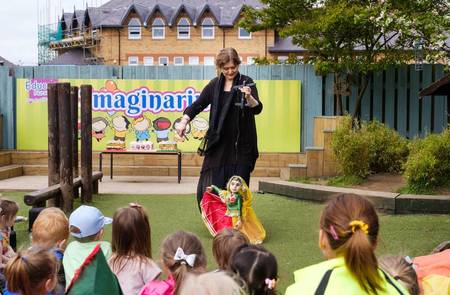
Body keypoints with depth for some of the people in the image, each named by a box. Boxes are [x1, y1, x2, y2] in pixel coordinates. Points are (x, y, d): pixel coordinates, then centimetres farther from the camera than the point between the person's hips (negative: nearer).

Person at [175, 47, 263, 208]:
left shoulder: (247, 82, 0)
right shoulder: (214, 84, 8)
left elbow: (257, 109, -9)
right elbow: (198, 104, 12)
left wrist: (249, 97, -30)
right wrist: (184, 121, -4)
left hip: (241, 145, -2)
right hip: (218, 144, 2)